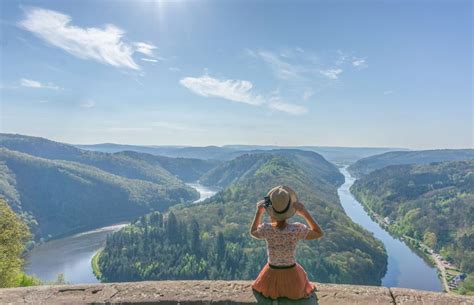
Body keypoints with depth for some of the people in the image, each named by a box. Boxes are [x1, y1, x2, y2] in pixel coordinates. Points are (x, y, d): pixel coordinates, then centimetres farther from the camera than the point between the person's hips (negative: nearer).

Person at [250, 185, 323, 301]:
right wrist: (305, 213, -19)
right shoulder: (297, 229, -32)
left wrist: (259, 212, -1)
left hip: (272, 271, 1)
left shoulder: (266, 229, -29)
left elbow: (253, 232, -4)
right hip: (291, 272, -1)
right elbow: (319, 233, -11)